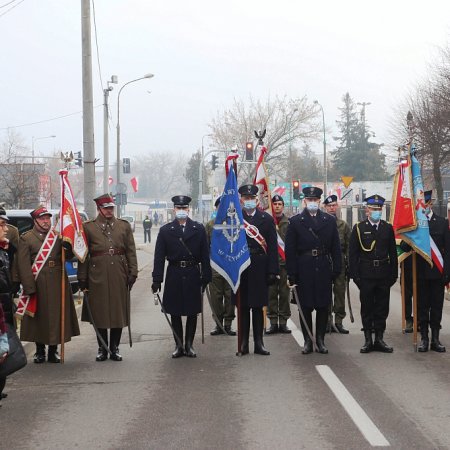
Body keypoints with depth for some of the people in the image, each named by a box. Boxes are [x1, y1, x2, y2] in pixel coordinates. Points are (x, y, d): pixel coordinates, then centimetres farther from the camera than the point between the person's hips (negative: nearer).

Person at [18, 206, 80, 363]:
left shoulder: (58, 236, 11)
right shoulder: (26, 238, 0)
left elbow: (68, 256, 13)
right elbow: (23, 265, -6)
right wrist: (29, 287, -14)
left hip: (58, 282, 3)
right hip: (38, 285, -3)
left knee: (57, 316, 5)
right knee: (39, 316, 4)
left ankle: (53, 350, 15)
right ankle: (40, 351, 15)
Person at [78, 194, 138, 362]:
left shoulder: (124, 226, 9)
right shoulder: (88, 227, 4)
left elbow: (131, 251, 8)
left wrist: (133, 273, -1)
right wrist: (82, 278, -1)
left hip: (119, 275, 1)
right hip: (97, 275, -1)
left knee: (119, 311, 4)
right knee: (99, 312, 3)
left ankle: (115, 348, 15)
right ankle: (102, 349, 14)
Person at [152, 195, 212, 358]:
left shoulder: (199, 229, 3)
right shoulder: (165, 230, 2)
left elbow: (205, 255, 3)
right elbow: (159, 257, -1)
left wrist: (206, 277, -2)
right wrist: (157, 280, -8)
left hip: (193, 275, 0)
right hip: (174, 276, 0)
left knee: (192, 312, 5)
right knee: (175, 313, 5)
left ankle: (189, 345, 15)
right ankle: (178, 346, 15)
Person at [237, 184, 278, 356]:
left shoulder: (267, 219, 6)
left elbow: (272, 247, 3)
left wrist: (273, 271, -3)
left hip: (260, 269, 1)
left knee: (258, 306, 5)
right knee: (243, 307, 4)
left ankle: (259, 343, 8)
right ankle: (244, 343, 9)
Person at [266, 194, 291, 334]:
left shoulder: (289, 223, 5)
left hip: (285, 263, 0)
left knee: (285, 294, 3)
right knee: (271, 294, 2)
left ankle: (283, 322, 10)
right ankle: (273, 322, 8)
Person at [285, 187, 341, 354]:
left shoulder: (329, 221, 9)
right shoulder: (295, 222, 2)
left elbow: (335, 248, 9)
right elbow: (290, 250, -1)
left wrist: (336, 269, 0)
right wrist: (291, 274, -6)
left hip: (324, 270, 2)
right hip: (304, 270, -2)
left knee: (323, 306, 5)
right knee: (305, 307, 2)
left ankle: (320, 340, 14)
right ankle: (307, 341, 10)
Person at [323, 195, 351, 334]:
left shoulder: (343, 225, 11)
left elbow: (348, 246, 9)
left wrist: (348, 265, 3)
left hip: (340, 263, 2)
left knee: (340, 292, 2)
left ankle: (339, 321, 8)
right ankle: (328, 321, 6)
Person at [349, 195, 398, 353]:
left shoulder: (388, 228, 8)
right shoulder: (359, 228, 0)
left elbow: (393, 253, 10)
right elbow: (352, 254, -1)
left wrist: (394, 274, 5)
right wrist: (355, 275, -7)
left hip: (383, 275, 2)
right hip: (366, 275, -2)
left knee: (382, 309, 5)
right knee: (367, 309, 3)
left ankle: (379, 339, 13)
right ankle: (368, 340, 9)